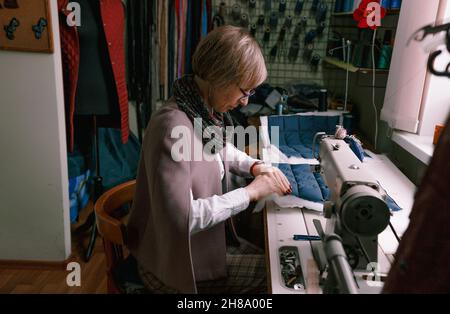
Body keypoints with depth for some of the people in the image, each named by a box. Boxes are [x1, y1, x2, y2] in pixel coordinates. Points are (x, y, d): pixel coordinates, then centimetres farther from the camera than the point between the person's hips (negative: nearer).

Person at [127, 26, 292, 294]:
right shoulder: (173, 126, -30)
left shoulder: (207, 110, -3)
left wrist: (255, 166, 0)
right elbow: (181, 217, -33)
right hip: (178, 264, -7)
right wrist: (250, 192, -24)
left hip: (201, 241, 7)